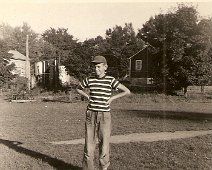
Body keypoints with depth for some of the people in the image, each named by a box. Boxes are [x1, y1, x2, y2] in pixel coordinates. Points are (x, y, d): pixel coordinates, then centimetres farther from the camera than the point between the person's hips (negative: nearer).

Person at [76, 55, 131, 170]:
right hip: (91, 115, 2)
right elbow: (78, 89, 20)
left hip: (104, 116, -2)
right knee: (89, 145, 1)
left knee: (104, 143, 1)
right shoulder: (89, 80, 2)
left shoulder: (110, 80, -5)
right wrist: (88, 97, 4)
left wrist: (112, 98, -7)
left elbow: (127, 91, -4)